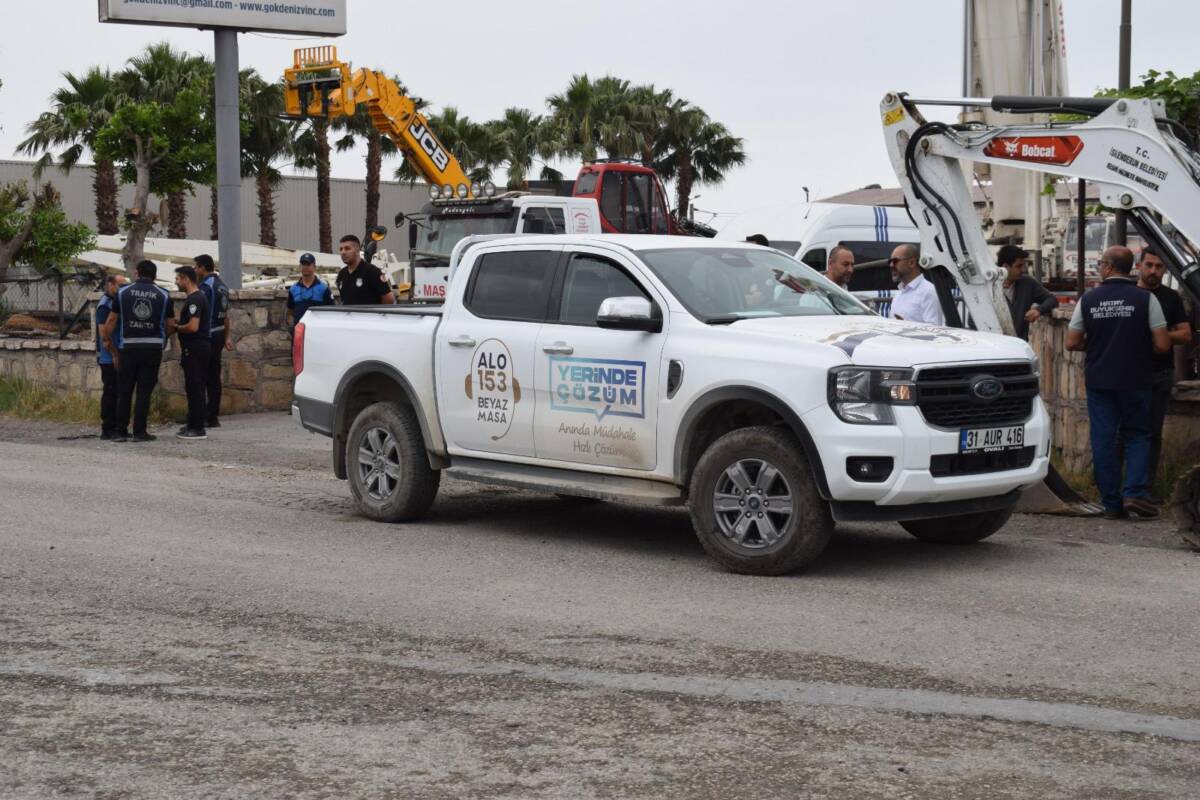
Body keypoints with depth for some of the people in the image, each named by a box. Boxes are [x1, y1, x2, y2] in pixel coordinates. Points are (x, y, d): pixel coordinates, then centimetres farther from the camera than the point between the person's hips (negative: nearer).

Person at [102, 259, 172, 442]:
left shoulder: (123, 292, 2)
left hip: (128, 347, 0)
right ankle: (140, 432, 2)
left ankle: (120, 432, 8)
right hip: (153, 348, 0)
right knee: (144, 392, 3)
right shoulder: (163, 295, 3)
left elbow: (111, 321, 4)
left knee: (124, 391, 9)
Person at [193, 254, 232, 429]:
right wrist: (228, 336, 22)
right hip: (219, 335, 9)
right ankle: (214, 416, 11)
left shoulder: (205, 286, -14)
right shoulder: (222, 285, 15)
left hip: (207, 336, -9)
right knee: (214, 376, 10)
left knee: (200, 377, -5)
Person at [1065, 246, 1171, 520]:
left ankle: (1112, 504, 6)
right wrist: (1138, 345, 12)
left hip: (1098, 381, 1)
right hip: (1135, 381, -1)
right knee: (1137, 436, 11)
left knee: (1103, 440, 5)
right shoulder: (1145, 299, -5)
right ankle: (1135, 492, -5)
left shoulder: (1088, 299, 0)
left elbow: (1072, 342, 2)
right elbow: (1162, 344, -8)